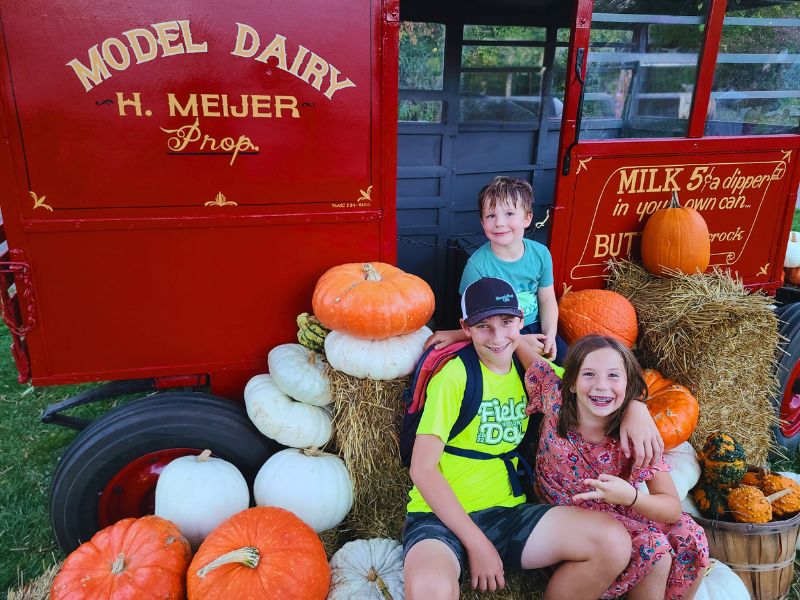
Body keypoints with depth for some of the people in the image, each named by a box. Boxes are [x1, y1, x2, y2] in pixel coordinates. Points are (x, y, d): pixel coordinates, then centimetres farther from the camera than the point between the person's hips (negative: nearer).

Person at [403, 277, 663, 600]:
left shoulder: (532, 369, 8)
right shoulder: (454, 376, -11)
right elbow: (422, 468, -14)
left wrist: (635, 407, -9)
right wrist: (476, 543, -17)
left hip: (507, 512, 6)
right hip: (442, 517, -6)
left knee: (614, 543, -15)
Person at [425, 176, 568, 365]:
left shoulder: (540, 253, -4)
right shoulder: (477, 265, -18)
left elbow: (547, 300, 6)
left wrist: (550, 335, -11)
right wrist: (519, 341, -19)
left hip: (535, 328, 5)